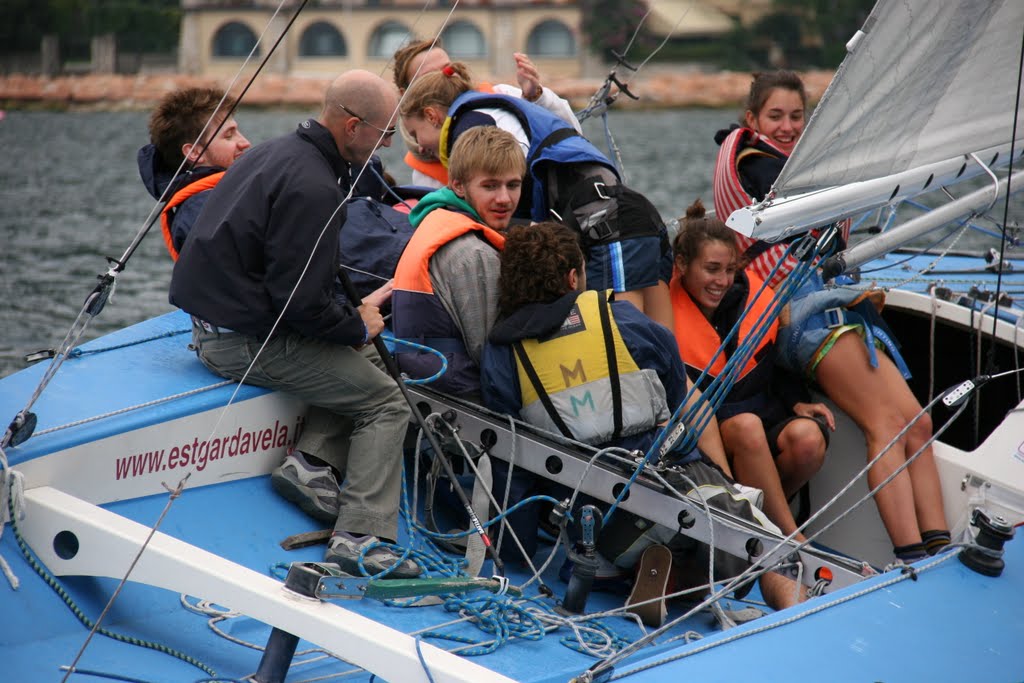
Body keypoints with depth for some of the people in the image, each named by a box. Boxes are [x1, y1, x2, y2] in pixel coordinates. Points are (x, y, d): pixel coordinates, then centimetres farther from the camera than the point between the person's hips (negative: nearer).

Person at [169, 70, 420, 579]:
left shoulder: (275, 153, 12)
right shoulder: (312, 188, -21)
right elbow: (302, 302, -22)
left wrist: (353, 315, 13)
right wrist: (357, 326, -3)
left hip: (214, 321, 10)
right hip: (247, 341, -10)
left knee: (362, 357, 19)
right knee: (385, 401, -3)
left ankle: (311, 460, 4)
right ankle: (360, 537, -11)